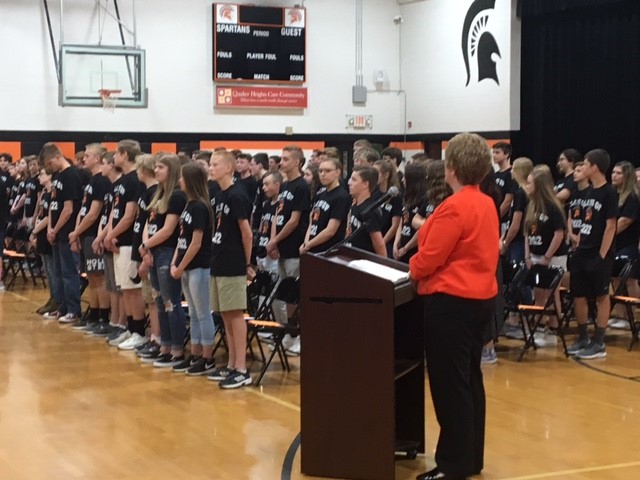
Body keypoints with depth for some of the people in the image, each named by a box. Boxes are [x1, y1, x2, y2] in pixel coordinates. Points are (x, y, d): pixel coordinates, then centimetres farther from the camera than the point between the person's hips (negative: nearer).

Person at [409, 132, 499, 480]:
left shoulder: (454, 207, -19)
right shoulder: (486, 204, 10)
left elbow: (430, 257, -17)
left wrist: (412, 269, 3)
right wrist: (422, 269, 13)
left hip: (452, 301, -10)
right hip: (478, 297, 10)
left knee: (449, 384, -3)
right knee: (469, 379, 15)